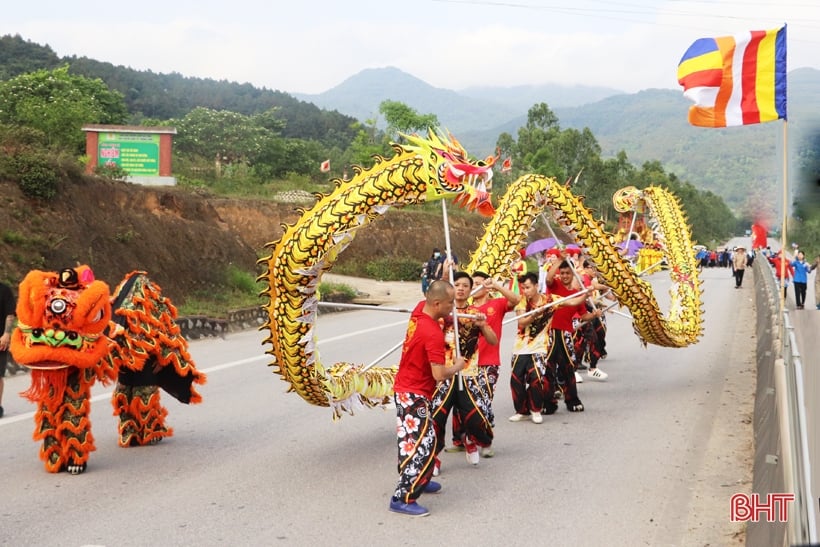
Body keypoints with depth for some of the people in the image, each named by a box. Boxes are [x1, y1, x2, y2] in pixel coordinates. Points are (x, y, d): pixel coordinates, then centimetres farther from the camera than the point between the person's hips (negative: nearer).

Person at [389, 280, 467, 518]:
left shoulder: (419, 310, -1)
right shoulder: (434, 334, -26)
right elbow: (439, 374, -26)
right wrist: (458, 366, -8)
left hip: (405, 390, 10)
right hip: (414, 395, -10)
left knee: (415, 440, 23)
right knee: (423, 444, -11)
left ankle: (417, 481, 39)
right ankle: (403, 498, -11)